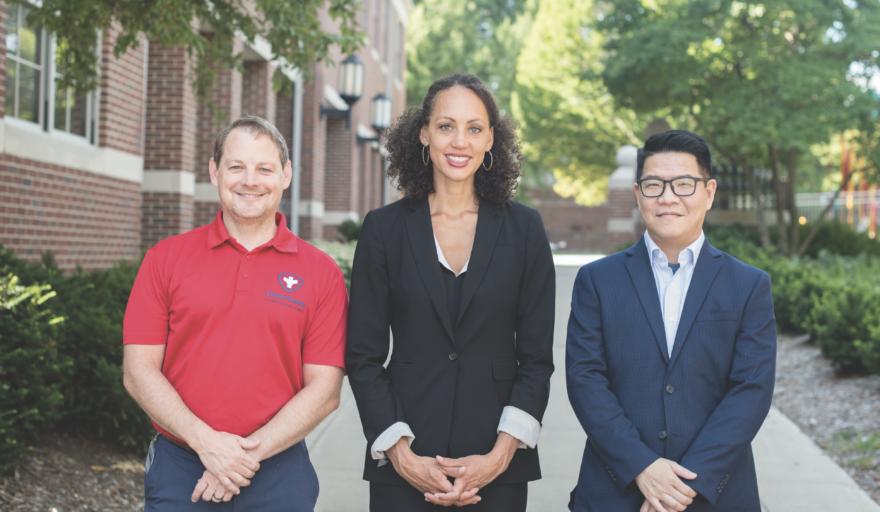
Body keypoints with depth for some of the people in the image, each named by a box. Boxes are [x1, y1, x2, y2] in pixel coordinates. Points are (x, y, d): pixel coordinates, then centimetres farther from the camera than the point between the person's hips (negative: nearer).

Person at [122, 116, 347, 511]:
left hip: (278, 473, 0)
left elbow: (324, 388, -3)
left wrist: (251, 452, -13)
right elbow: (138, 370, -1)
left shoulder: (321, 272, 0)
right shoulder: (166, 258, 2)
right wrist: (205, 441, -13)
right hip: (177, 467, 1)